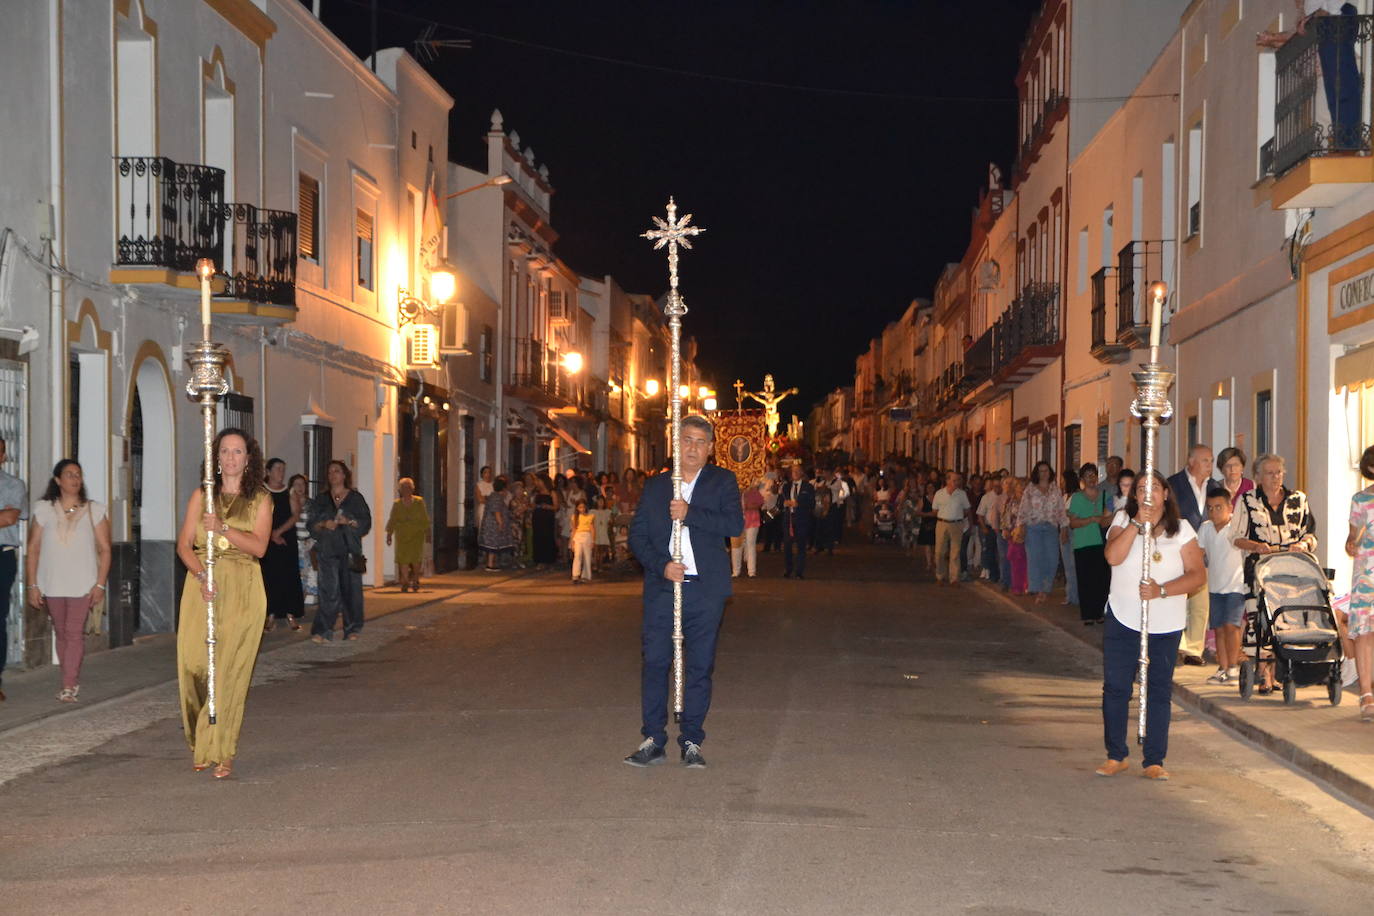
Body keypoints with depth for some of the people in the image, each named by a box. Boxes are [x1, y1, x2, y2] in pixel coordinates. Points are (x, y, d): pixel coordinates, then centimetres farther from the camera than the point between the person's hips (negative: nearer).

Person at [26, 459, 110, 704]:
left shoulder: (94, 511, 4)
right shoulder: (43, 509, 6)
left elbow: (104, 549, 3)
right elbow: (33, 550, 5)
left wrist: (100, 584, -6)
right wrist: (32, 585, -1)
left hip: (82, 583, -2)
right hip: (52, 583, 2)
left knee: (74, 633, -9)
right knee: (61, 633, 8)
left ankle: (68, 687, -10)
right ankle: (73, 682, 17)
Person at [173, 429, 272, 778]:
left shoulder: (260, 500, 8)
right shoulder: (201, 496, 11)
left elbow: (259, 546, -5)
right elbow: (184, 544, 3)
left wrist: (223, 528, -17)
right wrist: (202, 575, -14)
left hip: (243, 591, -1)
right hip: (202, 587, 1)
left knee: (231, 669, -8)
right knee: (194, 663, -6)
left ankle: (221, 752, -4)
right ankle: (199, 743, 12)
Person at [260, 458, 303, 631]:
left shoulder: (290, 492, 10)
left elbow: (295, 515, 0)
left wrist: (280, 531, -12)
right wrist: (271, 535, -12)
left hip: (288, 540, 2)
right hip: (267, 540, -2)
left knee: (289, 575, -1)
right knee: (269, 576, -4)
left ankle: (290, 614, 3)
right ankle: (271, 615, 1)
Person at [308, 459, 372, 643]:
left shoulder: (355, 498, 9)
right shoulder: (321, 499, 15)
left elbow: (366, 523, 4)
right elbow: (312, 524, 12)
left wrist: (349, 522, -13)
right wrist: (324, 524, -9)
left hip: (350, 549, -1)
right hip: (328, 550, 1)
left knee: (351, 588, 0)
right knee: (329, 590, -10)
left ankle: (353, 628, 13)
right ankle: (323, 630, -12)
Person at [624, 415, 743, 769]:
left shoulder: (722, 482, 7)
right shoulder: (655, 487, 12)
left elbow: (735, 525, -8)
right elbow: (637, 534, 8)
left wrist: (690, 514, -17)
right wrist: (661, 565, -9)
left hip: (706, 590, -1)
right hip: (662, 588, 1)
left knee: (699, 667, 3)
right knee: (654, 663, -1)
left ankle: (692, 742, 12)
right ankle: (653, 740, 7)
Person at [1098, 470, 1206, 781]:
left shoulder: (1181, 529, 1)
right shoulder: (1123, 521, 2)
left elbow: (1198, 575, -6)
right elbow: (1113, 556, -16)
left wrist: (1162, 590, -19)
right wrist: (1137, 523, -23)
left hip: (1166, 625, 0)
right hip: (1123, 620, 0)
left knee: (1159, 691, 4)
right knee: (1115, 688, 2)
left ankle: (1154, 761, 12)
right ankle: (1116, 756, 15)